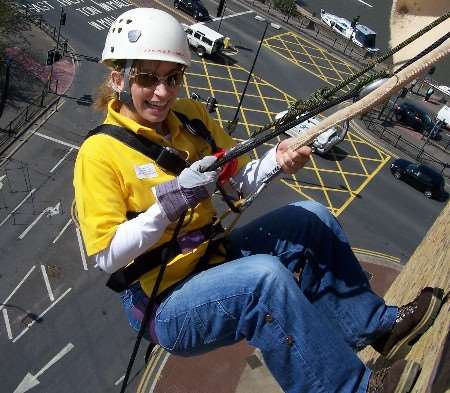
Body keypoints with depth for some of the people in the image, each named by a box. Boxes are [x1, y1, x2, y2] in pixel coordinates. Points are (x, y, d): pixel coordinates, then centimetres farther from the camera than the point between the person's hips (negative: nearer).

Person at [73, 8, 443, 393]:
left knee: (312, 218, -1)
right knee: (265, 274, -32)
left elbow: (241, 180, 4)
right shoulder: (100, 152, -16)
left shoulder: (191, 114, 1)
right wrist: (173, 200, -29)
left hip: (213, 259, 7)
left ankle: (376, 323, 12)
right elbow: (108, 256, -19)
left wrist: (277, 159, -17)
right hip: (164, 304, -6)